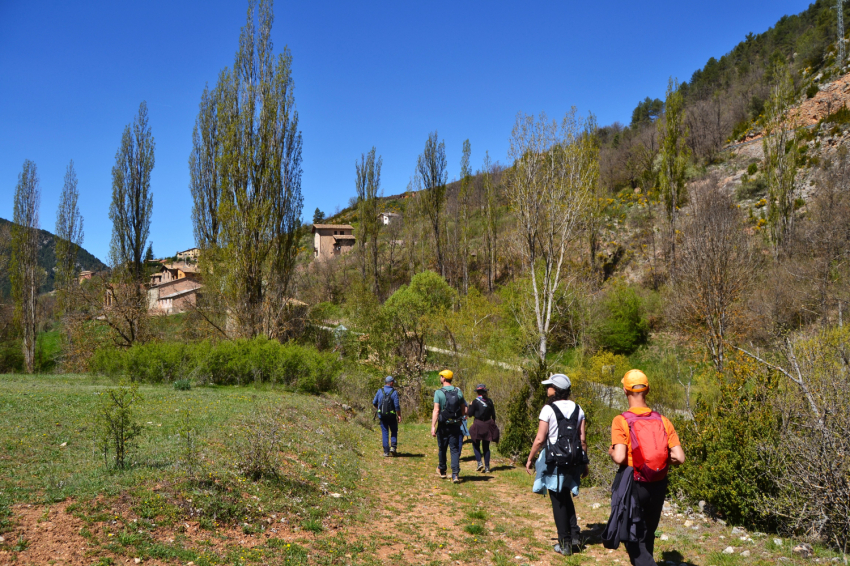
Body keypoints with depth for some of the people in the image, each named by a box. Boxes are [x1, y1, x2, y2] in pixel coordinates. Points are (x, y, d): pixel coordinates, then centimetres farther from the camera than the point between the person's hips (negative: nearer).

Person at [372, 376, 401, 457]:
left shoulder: (380, 391, 0)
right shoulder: (394, 392, -11)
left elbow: (374, 403, 5)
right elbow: (397, 406, -14)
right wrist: (399, 416, -4)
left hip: (382, 416, 2)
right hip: (391, 416, -2)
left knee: (385, 433, 8)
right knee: (394, 431, 16)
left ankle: (386, 451, 5)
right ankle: (393, 446, 0)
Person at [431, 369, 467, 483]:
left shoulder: (439, 392, -10)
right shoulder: (458, 392, 2)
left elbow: (436, 410, -18)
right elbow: (464, 410, 8)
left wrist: (433, 426, -20)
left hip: (443, 425, -2)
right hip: (455, 425, 2)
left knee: (442, 449, 15)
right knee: (455, 450, 3)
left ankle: (442, 470, 32)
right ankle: (455, 474, -9)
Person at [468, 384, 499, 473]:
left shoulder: (475, 401, -9)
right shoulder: (489, 401, 3)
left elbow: (470, 414, -7)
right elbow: (493, 414, 6)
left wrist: (470, 405, 9)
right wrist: (493, 424, 20)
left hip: (478, 425, -4)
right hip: (488, 425, 4)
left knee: (476, 445, 12)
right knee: (486, 447, 10)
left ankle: (479, 462, -5)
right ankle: (487, 467, 6)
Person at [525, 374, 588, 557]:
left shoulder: (548, 409, -12)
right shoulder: (577, 409, 4)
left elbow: (540, 439, -15)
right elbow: (583, 439, 4)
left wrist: (530, 459, -3)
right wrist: (584, 463, 13)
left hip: (555, 462, -5)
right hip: (574, 461, 5)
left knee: (558, 502, 7)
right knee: (566, 498, 24)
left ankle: (565, 544, 14)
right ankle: (575, 535, 19)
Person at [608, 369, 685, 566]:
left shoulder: (621, 421, -13)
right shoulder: (662, 421, -1)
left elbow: (619, 458, -23)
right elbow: (679, 457, -7)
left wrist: (611, 452, -1)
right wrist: (663, 460, 13)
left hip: (633, 485, -4)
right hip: (658, 485, 5)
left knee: (634, 539, 5)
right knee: (647, 535, 23)